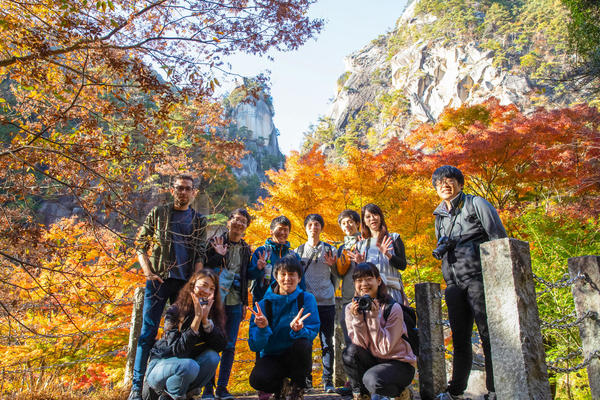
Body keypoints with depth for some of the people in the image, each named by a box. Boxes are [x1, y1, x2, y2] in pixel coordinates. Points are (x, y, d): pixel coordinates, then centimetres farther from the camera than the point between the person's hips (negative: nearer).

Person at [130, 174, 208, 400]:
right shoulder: (158, 214, 7)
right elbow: (141, 246, 6)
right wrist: (149, 273, -6)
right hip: (159, 280, -1)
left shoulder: (199, 221, 10)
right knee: (148, 332, -3)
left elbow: (200, 255, 5)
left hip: (185, 283, 2)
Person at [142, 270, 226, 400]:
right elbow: (178, 350, -28)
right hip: (161, 364, -4)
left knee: (212, 357, -23)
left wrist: (206, 320, -27)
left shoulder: (214, 313, -5)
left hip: (187, 363, 5)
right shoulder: (174, 312, -19)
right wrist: (197, 318, -34)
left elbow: (221, 345, -16)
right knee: (189, 366, -33)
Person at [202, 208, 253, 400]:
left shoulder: (245, 248, 13)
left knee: (230, 346, 5)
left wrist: (244, 303, 15)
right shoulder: (215, 243, 0)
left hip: (235, 303, 4)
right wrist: (218, 255, -19)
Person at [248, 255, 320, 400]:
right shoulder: (264, 304, -7)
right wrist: (263, 328, -33)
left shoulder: (307, 299, -6)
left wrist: (299, 329, -37)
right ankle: (283, 387, 6)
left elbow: (312, 333, -15)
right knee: (257, 379, -30)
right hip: (271, 357, 0)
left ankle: (297, 388, -3)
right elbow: (255, 346, -12)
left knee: (302, 344, -32)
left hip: (295, 356, 0)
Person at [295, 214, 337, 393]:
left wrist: (332, 265, -9)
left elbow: (338, 274, 10)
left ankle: (328, 380, 9)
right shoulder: (298, 251, 12)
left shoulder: (329, 250, 9)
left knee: (327, 342, 1)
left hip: (326, 302, -1)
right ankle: (306, 379, 13)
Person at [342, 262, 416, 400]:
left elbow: (384, 349, -20)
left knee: (372, 379, -32)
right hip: (373, 361, 4)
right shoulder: (351, 309, -5)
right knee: (350, 352, -25)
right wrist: (357, 318, -25)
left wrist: (374, 318, -28)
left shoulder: (393, 308, -18)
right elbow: (360, 345, -12)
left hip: (400, 363, -3)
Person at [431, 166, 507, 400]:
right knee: (459, 338, 11)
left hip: (478, 277, -5)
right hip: (454, 283, 6)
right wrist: (440, 250, 3)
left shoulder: (475, 204, 4)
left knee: (488, 333, -4)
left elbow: (499, 237, -2)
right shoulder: (440, 216, 20)